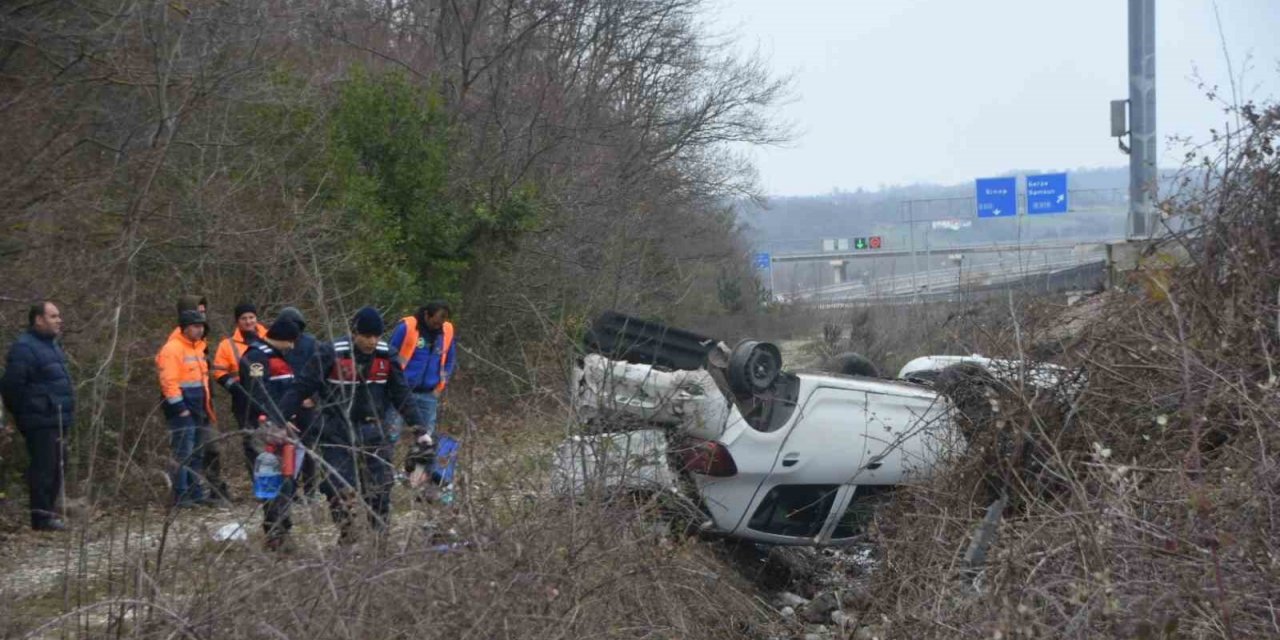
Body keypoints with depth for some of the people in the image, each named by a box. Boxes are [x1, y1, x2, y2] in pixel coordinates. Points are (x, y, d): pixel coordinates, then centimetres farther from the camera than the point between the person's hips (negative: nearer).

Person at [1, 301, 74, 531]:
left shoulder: (51, 345, 17)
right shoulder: (24, 347, -13)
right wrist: (25, 413, -12)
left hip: (57, 422, 9)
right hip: (41, 422, -9)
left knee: (55, 468, 13)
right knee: (43, 468, -8)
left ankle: (49, 512, 21)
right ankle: (42, 517, -4)